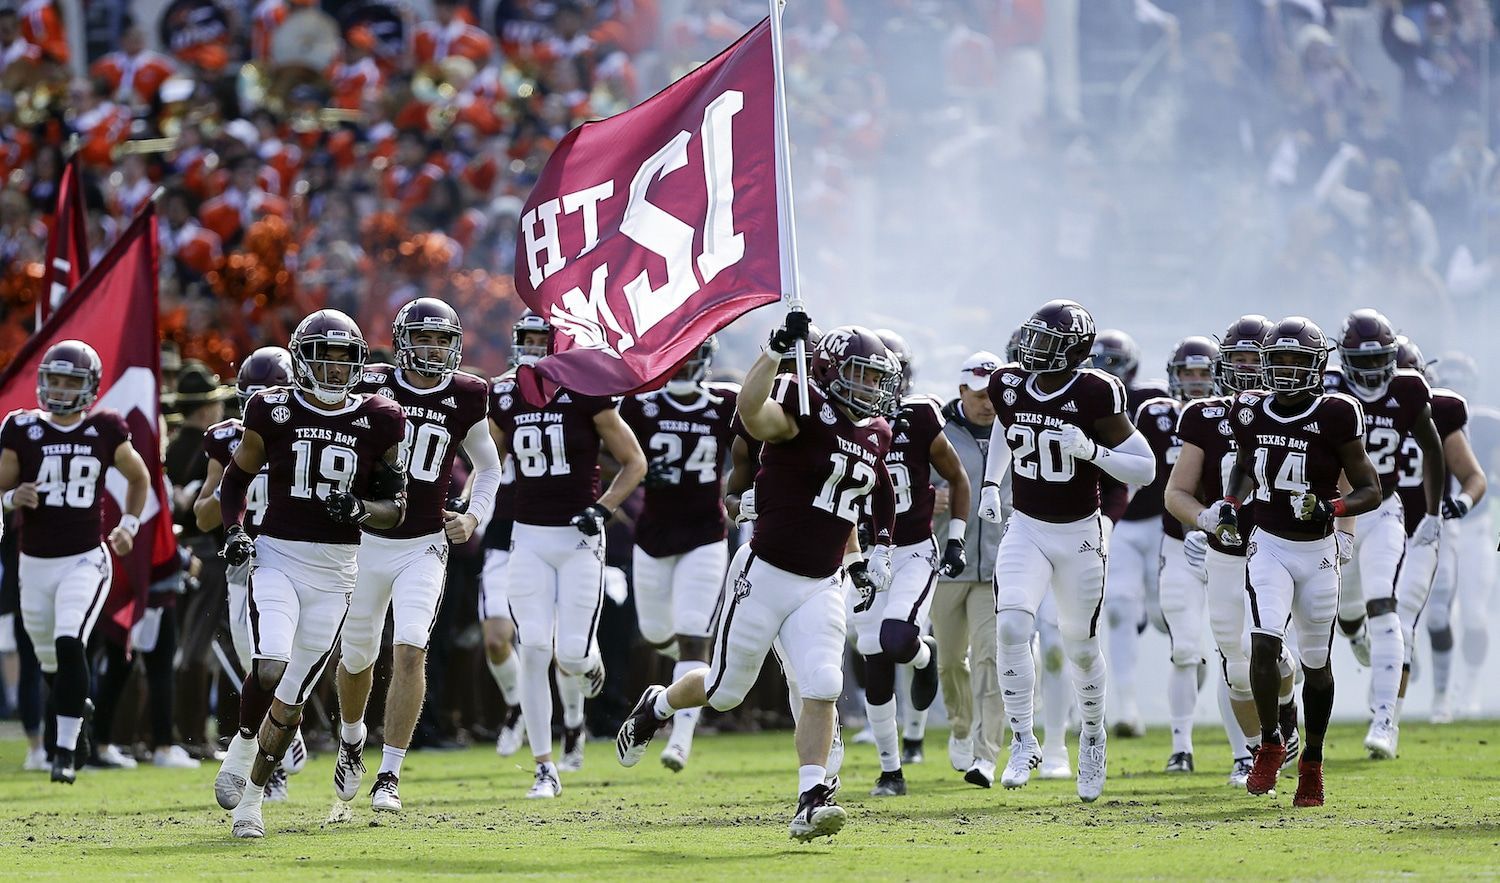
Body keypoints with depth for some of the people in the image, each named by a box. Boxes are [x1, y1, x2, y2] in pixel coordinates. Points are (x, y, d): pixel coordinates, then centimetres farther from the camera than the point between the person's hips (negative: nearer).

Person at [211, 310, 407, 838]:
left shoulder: (376, 422, 2)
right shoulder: (275, 412, -1)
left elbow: (396, 508, 6)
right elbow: (237, 478, 12)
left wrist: (359, 509, -15)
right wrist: (234, 531, -4)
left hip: (334, 570, 2)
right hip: (277, 557, -2)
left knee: (292, 695, 5)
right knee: (269, 668, -25)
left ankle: (251, 799, 19)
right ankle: (243, 744, 3)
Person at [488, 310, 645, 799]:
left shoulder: (586, 394, -7)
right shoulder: (505, 398, 4)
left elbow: (634, 462, 0)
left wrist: (603, 508, -12)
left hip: (579, 538, -3)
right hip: (528, 538, 3)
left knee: (573, 653, -7)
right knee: (534, 649, -8)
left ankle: (574, 709, 32)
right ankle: (545, 768, -1)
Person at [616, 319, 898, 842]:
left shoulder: (873, 435, 9)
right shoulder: (804, 409, -15)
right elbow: (752, 412, -38)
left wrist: (858, 559, 16)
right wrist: (778, 348, -46)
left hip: (821, 586, 6)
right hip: (765, 576, -6)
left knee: (822, 689, -12)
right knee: (725, 690, 9)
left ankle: (811, 803, -12)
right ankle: (656, 706, 40)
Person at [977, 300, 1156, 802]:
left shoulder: (1094, 396, -18)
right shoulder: (1010, 387, -4)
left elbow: (1145, 469, -14)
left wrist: (1090, 450, -28)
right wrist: (991, 485, 15)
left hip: (1079, 535, -3)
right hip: (1025, 530, 3)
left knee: (1080, 647, 10)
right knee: (1012, 627, -19)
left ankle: (1093, 739, 36)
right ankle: (1023, 742, -9)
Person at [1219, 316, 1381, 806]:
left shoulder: (1334, 418, -12)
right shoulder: (1252, 414, -1)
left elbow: (1370, 491, -7)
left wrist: (1331, 508, -25)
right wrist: (1228, 504, 4)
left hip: (1317, 552, -2)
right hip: (1268, 546, 2)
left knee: (1316, 663, 9)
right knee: (1264, 643, -18)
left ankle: (1312, 761, 25)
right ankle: (1270, 743, -2)